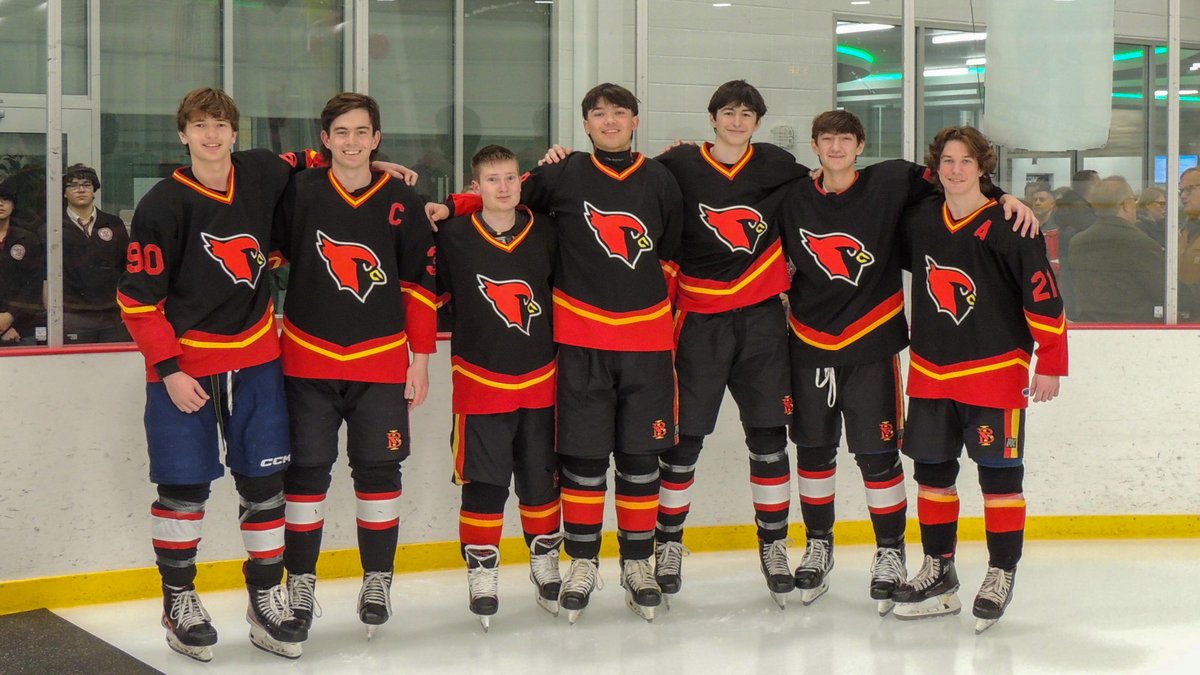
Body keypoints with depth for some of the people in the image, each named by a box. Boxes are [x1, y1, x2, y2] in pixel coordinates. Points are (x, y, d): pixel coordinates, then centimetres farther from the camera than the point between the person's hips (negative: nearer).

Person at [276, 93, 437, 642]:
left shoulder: (402, 202, 0)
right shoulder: (300, 192, -3)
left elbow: (420, 283, 5)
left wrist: (421, 357, 3)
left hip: (381, 362, 1)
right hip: (308, 359, 0)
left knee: (379, 471, 4)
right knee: (306, 471, 4)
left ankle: (378, 579, 17)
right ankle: (300, 580, 15)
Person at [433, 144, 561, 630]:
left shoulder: (545, 233, -1)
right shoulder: (453, 236, -7)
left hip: (540, 380, 2)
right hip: (480, 380, -2)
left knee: (541, 476, 11)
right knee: (483, 481, -1)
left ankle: (545, 561, 28)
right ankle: (481, 571, 11)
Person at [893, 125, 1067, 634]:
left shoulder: (1008, 226, -11)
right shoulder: (919, 220, 3)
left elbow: (1043, 298, -10)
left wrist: (1051, 363, -11)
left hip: (995, 371, -5)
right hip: (930, 372, 6)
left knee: (999, 473, -1)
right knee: (931, 471, 10)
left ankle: (1001, 575, 9)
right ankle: (939, 575, 22)